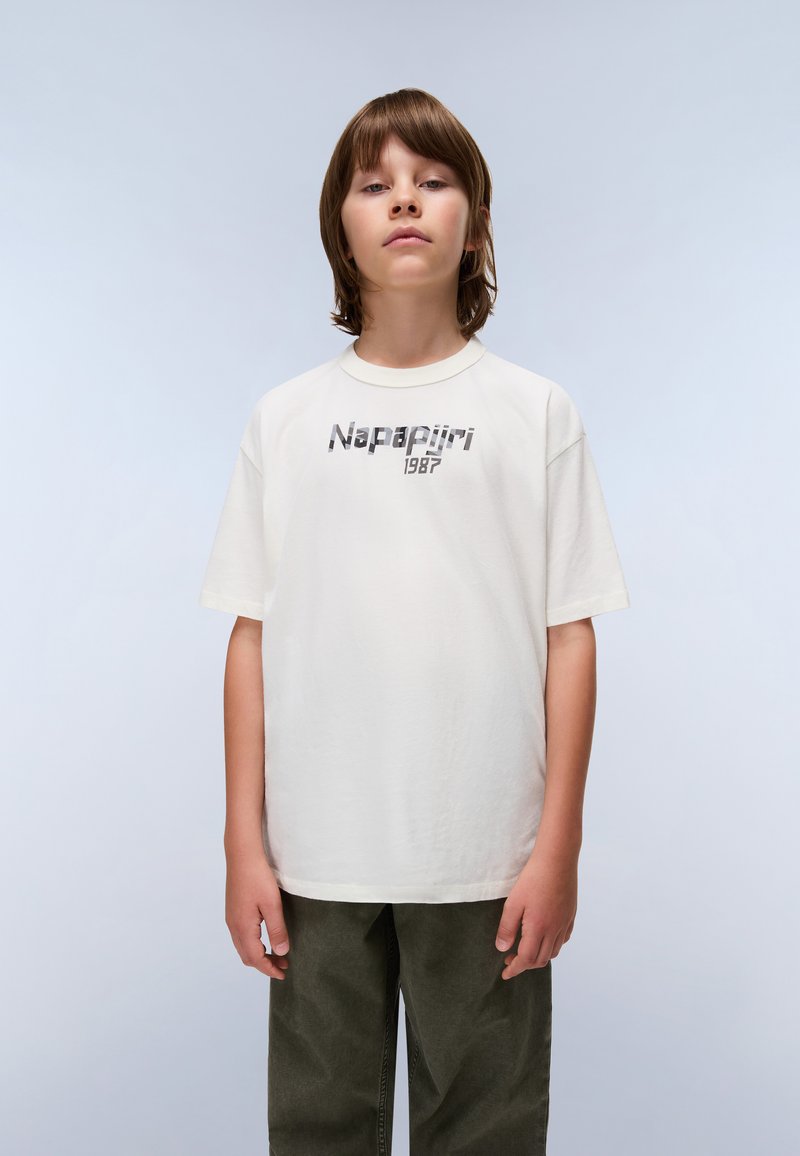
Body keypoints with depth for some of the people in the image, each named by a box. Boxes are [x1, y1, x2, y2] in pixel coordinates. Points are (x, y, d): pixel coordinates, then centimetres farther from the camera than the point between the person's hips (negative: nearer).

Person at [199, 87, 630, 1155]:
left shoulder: (537, 412, 2)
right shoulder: (285, 418, 5)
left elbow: (570, 635, -1)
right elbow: (252, 635, 3)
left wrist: (559, 846, -3)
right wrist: (245, 842, 1)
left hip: (487, 856, -1)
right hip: (317, 854, 2)